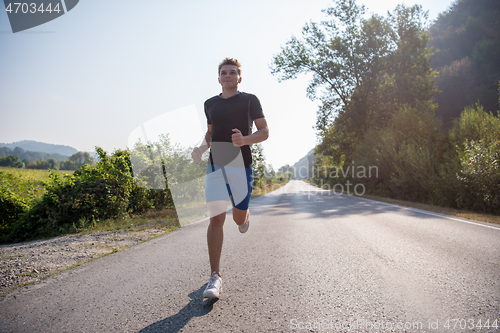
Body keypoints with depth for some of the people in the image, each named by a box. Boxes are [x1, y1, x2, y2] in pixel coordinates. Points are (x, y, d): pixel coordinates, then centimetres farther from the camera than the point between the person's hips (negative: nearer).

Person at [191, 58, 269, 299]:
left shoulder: (249, 100, 5)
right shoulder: (210, 104, 16)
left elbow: (264, 131, 2)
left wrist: (245, 140, -18)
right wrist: (202, 147, 5)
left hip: (241, 165, -2)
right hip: (216, 165, 2)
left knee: (239, 218, 6)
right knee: (216, 219, -8)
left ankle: (245, 215, 47)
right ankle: (215, 277, -3)